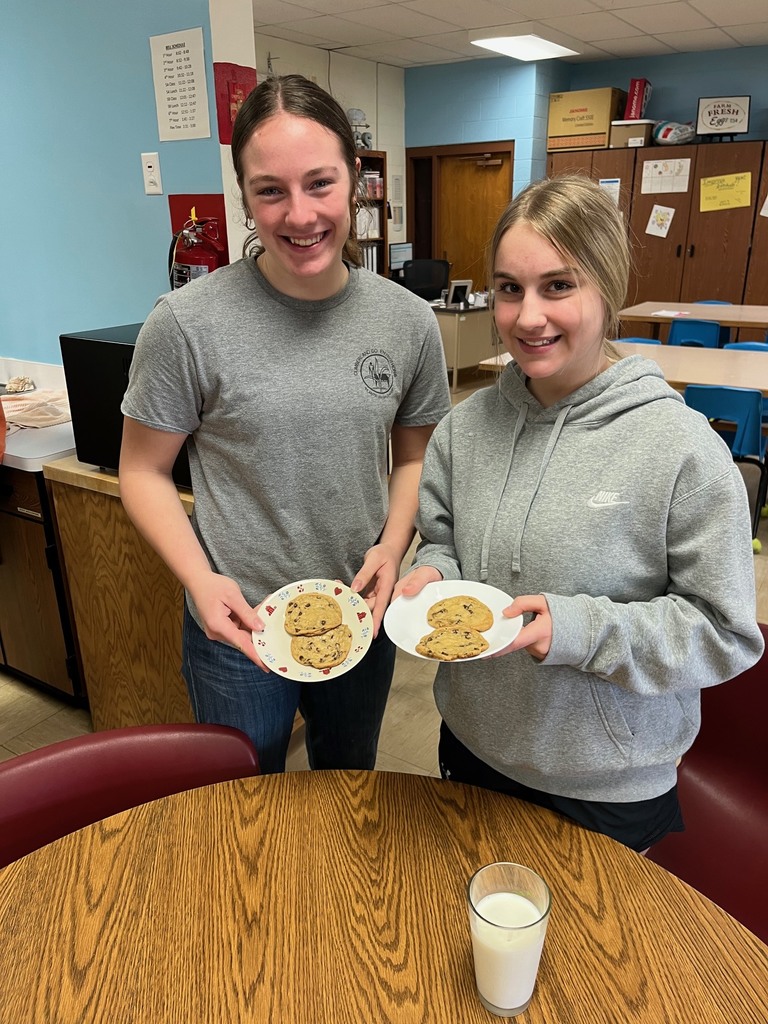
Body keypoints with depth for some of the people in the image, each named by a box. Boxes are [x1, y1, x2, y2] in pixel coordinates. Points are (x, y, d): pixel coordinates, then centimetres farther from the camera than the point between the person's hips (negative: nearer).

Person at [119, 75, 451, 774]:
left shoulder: (408, 321, -7)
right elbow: (144, 472, -8)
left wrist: (394, 545, -11)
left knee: (350, 786, 29)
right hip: (236, 624, -2)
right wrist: (202, 581, -21)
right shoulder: (188, 324, -17)